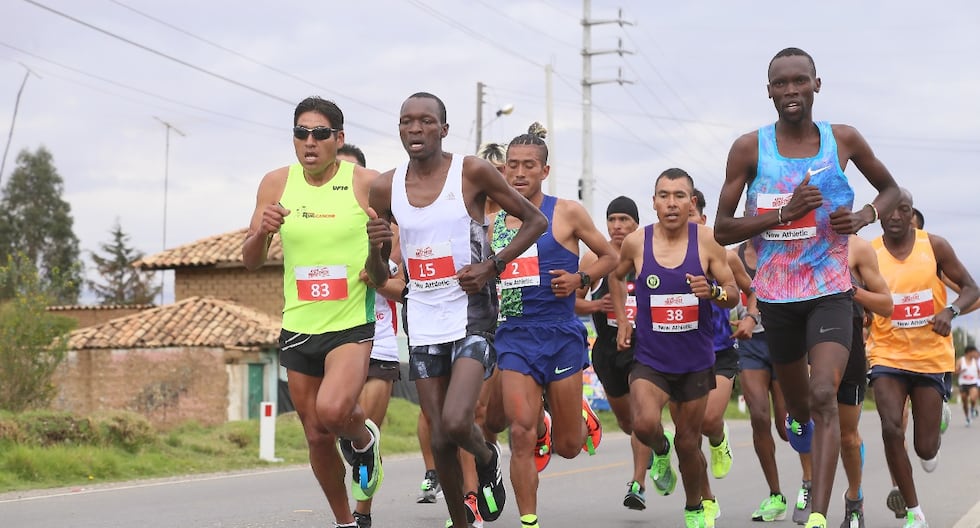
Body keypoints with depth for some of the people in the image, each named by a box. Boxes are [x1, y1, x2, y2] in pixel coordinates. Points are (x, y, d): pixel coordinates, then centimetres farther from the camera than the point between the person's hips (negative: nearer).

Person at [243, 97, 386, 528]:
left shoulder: (366, 184, -6)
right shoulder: (277, 184, 3)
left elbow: (387, 275, -2)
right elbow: (251, 262, 4)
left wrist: (379, 250, -25)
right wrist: (261, 233, -16)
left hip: (353, 325, -4)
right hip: (298, 328, 4)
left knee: (332, 411, -28)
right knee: (317, 436, 11)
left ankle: (364, 438, 8)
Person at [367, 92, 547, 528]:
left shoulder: (472, 173, -8)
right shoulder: (386, 188, 3)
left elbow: (535, 221, 1)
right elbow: (378, 271, 14)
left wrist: (492, 266, -10)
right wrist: (375, 245, -10)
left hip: (472, 316, -4)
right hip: (423, 323, 4)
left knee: (456, 423, -20)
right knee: (439, 438, 5)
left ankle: (487, 460, 14)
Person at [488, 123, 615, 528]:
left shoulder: (566, 213, -2)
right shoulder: (496, 223, 9)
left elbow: (610, 256, 7)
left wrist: (580, 278, -10)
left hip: (561, 334, -2)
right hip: (513, 337, 2)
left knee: (568, 447, 7)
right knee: (521, 436, -11)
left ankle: (581, 416, 42)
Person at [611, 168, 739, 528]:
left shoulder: (706, 241, -8)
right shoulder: (636, 242, -6)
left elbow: (734, 295, -3)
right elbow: (616, 276, 16)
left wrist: (714, 291, -25)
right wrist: (621, 320, 9)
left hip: (696, 361, 1)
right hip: (650, 359, -1)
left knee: (688, 442, 11)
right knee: (645, 424, -26)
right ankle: (661, 450, 10)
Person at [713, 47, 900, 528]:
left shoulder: (843, 140, -3)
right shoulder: (749, 149, -7)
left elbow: (890, 189, 14)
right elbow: (722, 230, -6)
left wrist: (865, 216, -8)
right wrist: (784, 213, -20)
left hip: (830, 292, -1)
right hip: (776, 295, 1)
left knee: (824, 397, -20)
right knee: (797, 401, 19)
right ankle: (798, 422, 59)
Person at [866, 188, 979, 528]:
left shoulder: (935, 246, -6)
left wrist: (950, 311, -18)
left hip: (932, 357, 0)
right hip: (888, 356, 0)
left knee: (925, 449, 1)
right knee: (891, 429, -21)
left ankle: (937, 417, 41)